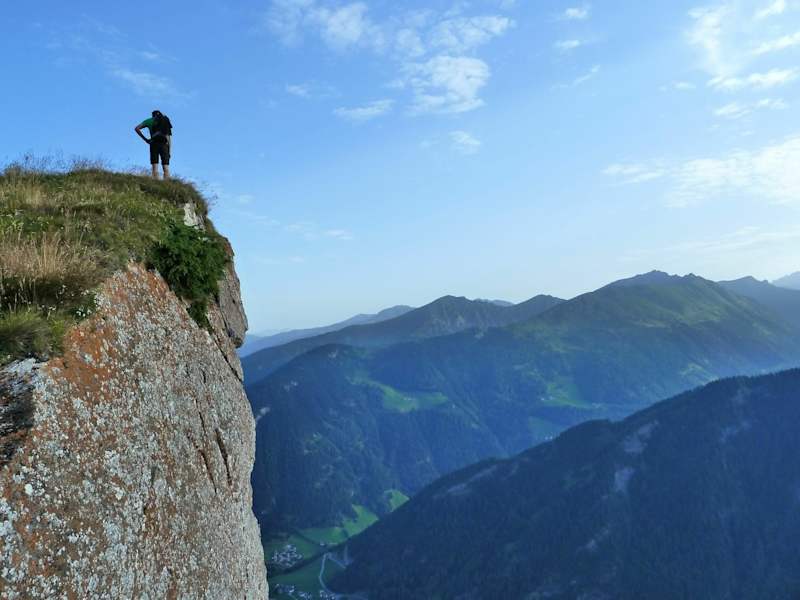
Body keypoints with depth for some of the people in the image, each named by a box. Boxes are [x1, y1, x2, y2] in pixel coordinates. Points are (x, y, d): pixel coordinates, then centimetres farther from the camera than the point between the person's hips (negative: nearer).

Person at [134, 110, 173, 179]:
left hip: (155, 143, -2)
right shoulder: (167, 121, 20)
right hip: (165, 144, 2)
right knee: (166, 168, -1)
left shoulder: (150, 120, 15)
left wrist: (145, 139, 8)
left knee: (155, 167, -4)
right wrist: (169, 151, 14)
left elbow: (136, 128, 6)